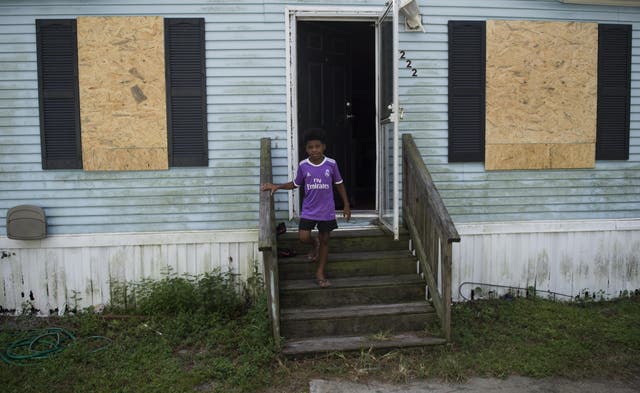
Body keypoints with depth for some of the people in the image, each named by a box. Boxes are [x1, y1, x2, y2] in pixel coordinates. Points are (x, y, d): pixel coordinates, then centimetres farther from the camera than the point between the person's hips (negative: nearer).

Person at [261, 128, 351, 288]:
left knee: (324, 240, 7)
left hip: (327, 211, 0)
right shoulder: (303, 166, -6)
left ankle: (320, 273, 21)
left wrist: (346, 205, 5)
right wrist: (277, 186, -5)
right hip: (309, 210, 0)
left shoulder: (331, 164, -8)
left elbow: (339, 184, 4)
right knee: (303, 237, -11)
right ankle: (314, 244, 27)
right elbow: (295, 184, 8)